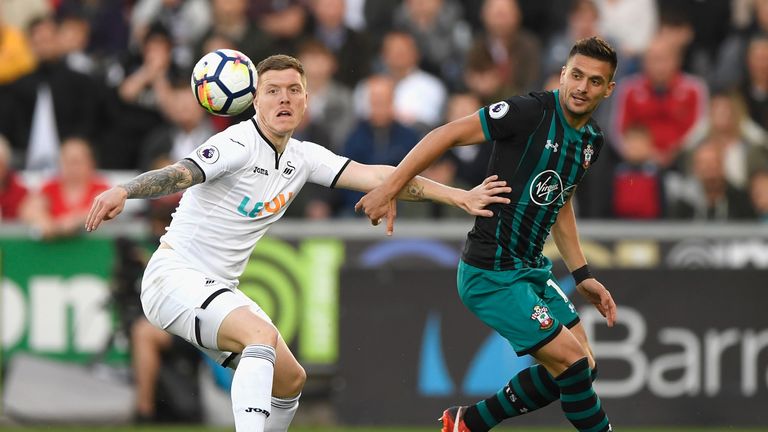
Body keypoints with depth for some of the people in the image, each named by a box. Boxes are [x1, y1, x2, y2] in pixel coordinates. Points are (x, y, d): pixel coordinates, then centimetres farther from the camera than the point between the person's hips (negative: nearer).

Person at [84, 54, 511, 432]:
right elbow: (180, 174, -32)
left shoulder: (303, 157, 6)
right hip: (175, 275, -9)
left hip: (219, 287, 9)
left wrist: (459, 196, -2)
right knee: (262, 334, -31)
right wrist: (123, 192, -52)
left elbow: (374, 176, 3)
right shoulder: (238, 144, -17)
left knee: (290, 378, 13)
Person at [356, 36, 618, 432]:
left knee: (580, 367, 12)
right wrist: (389, 189, -21)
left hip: (531, 268, 9)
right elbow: (448, 134, -18)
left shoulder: (592, 140, 7)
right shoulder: (531, 112, -18)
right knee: (573, 361, -13)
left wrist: (582, 275, 19)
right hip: (491, 275, -9)